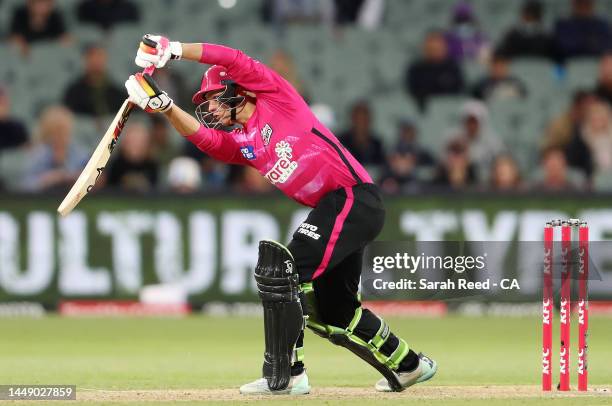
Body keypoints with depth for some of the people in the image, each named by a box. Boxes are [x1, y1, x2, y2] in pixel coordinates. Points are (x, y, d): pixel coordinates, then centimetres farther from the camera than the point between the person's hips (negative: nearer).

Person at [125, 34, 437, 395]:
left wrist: (172, 49, -10)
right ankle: (408, 365, 36)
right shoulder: (240, 144, 18)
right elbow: (202, 136, 1)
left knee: (278, 268, -18)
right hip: (332, 212, 10)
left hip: (354, 198, -10)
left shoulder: (276, 96, 1)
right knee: (332, 311, 17)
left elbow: (232, 60, -9)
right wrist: (164, 105, -12)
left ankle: (285, 375, -16)